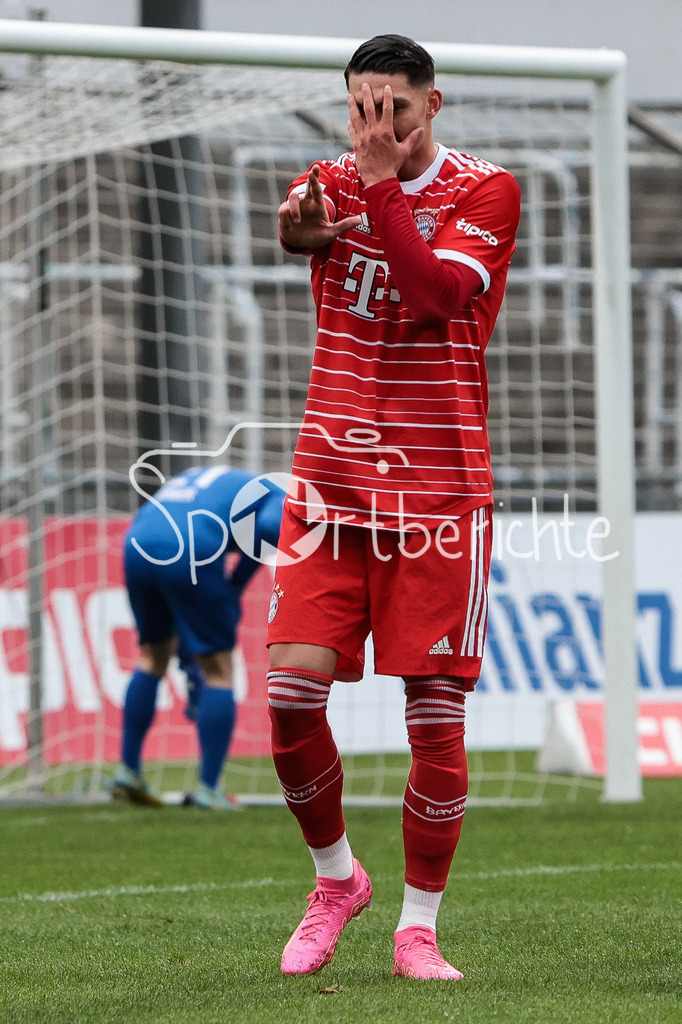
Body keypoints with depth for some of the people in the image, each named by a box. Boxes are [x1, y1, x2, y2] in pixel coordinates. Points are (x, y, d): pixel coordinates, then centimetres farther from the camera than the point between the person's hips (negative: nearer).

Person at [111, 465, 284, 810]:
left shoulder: (191, 479, 39)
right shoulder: (276, 496, 22)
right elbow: (271, 528, -7)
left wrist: (187, 653, 35)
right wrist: (237, 584, 6)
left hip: (136, 547, 6)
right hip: (190, 557, -6)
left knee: (153, 655, 27)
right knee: (218, 671, 7)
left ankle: (128, 773, 29)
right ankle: (208, 789, 7)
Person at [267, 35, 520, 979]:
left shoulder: (485, 192, 0)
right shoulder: (333, 183, 8)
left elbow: (437, 295, -17)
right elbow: (298, 224, -17)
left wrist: (383, 185, -21)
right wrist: (301, 223, -41)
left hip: (441, 491, -2)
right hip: (330, 479, 2)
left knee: (436, 714, -3)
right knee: (292, 688, -9)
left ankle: (418, 927, 10)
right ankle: (336, 876, 16)